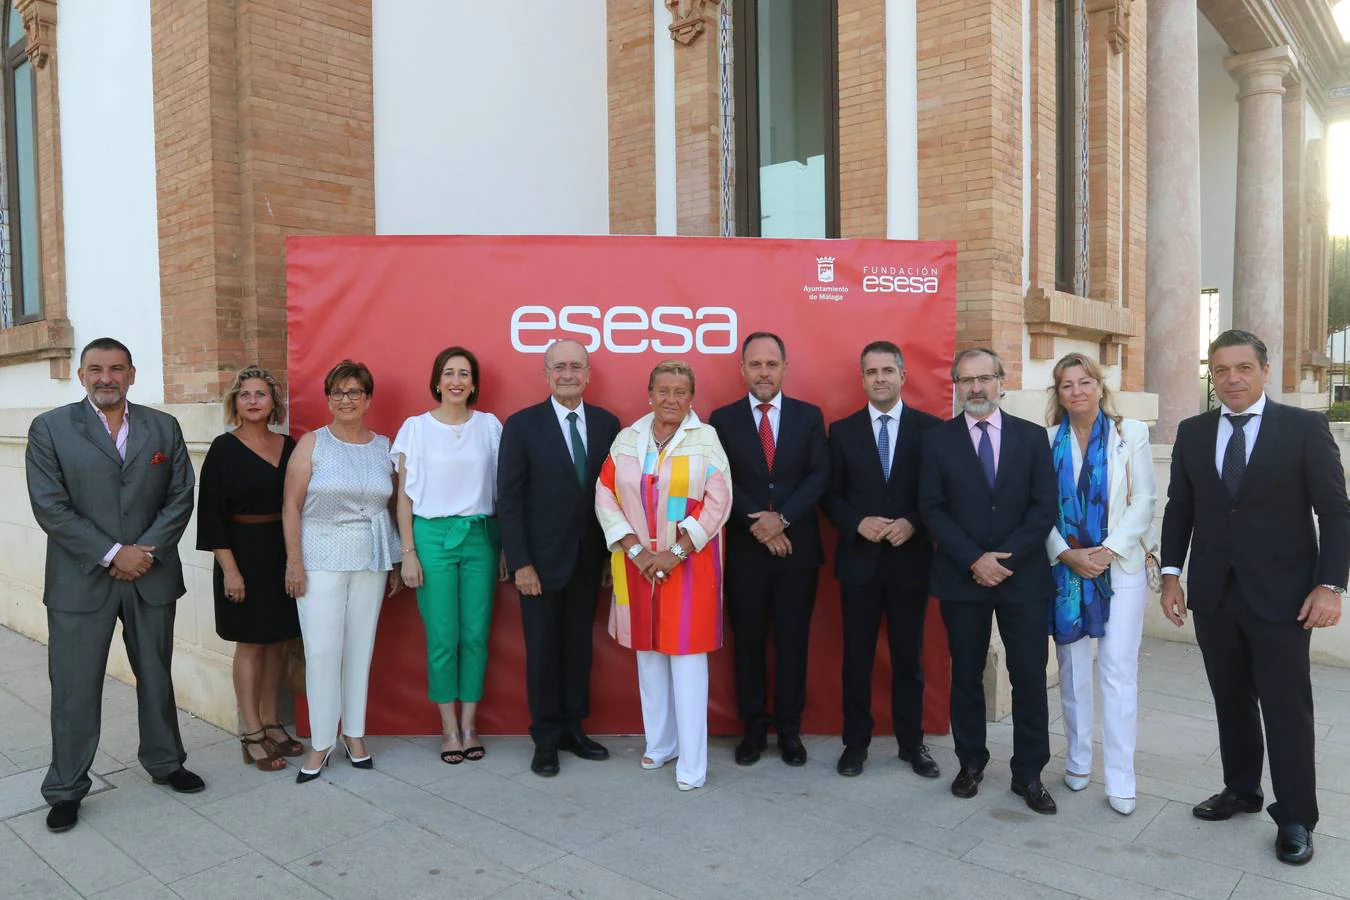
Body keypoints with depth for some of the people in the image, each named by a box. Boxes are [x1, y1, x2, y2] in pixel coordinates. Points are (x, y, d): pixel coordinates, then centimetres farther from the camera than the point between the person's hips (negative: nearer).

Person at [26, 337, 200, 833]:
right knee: (74, 690, 6)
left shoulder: (164, 428, 4)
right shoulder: (50, 429, -3)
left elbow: (180, 498, 1)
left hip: (152, 576, 2)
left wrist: (147, 551, -11)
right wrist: (112, 554, -15)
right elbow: (50, 507, -10)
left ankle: (165, 762, 34)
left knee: (157, 676, 16)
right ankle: (66, 789, 23)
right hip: (80, 581, -2)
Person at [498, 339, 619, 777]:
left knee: (579, 647, 13)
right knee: (543, 651, 8)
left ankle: (573, 729, 28)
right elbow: (509, 499, -7)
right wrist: (521, 563, -12)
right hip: (541, 560, -3)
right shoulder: (522, 425, -6)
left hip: (588, 559, 3)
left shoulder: (607, 423, 3)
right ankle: (546, 739, 22)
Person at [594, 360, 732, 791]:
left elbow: (717, 502, -8)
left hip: (689, 565, -3)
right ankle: (659, 743, 26)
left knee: (686, 654, -3)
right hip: (638, 563, 3)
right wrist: (636, 550, -9)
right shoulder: (626, 440, 5)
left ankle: (692, 762, 5)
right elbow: (606, 497, 2)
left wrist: (675, 553, -14)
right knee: (649, 651, 11)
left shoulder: (706, 439, -3)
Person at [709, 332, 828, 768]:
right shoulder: (723, 419, 3)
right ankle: (754, 727, 22)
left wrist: (782, 518, -15)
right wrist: (757, 524, -14)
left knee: (793, 641, 8)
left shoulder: (809, 416, 5)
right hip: (744, 550, 0)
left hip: (798, 548, 1)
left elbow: (819, 475, -3)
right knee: (748, 642, 8)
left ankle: (789, 729, 22)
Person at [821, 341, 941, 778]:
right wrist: (858, 523, -14)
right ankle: (855, 743, 22)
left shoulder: (930, 428, 1)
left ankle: (912, 743, 25)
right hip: (859, 559, 1)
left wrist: (913, 524, -15)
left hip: (910, 559, 0)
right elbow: (831, 495, 4)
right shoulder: (842, 431, 4)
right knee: (857, 657, 9)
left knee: (909, 657, 11)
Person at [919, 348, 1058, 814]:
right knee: (966, 676, 10)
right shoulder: (937, 439, 2)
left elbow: (1045, 506, -1)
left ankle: (1029, 773, 19)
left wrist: (1005, 558, -11)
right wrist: (974, 560, -13)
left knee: (1030, 678, 4)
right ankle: (971, 762, 26)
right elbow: (932, 509, -4)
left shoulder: (1032, 436, 4)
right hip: (961, 578, 0)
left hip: (1023, 577, 1)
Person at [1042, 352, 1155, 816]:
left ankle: (1120, 779, 5)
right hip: (1065, 566, 1)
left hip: (1119, 566, -1)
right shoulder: (1046, 440, 3)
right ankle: (1078, 760, 23)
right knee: (1073, 665, 9)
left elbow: (1143, 500, -2)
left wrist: (1107, 550, -12)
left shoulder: (1131, 433, 2)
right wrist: (1066, 553, -11)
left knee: (1119, 669, -3)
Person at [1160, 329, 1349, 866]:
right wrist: (1172, 573, 2)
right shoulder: (1192, 433, 6)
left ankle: (1295, 818, 16)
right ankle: (1241, 789, 31)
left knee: (1286, 706, 2)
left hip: (1280, 594, -3)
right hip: (1214, 594, 3)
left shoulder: (1305, 427, -4)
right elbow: (1179, 508, 8)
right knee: (1231, 699, 14)